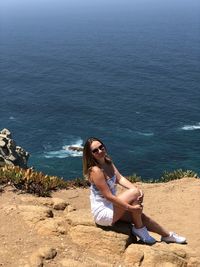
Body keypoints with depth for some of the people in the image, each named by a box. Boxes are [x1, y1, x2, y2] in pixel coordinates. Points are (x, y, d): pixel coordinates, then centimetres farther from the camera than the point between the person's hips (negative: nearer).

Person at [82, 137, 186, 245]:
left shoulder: (108, 162, 4)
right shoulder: (95, 170, -24)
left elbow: (120, 178, -2)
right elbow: (108, 196, -25)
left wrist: (137, 189, -19)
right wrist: (131, 208, -22)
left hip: (111, 207, 8)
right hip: (103, 213, -8)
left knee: (141, 217, 10)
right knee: (135, 193, -19)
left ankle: (167, 235, 32)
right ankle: (139, 228, -1)